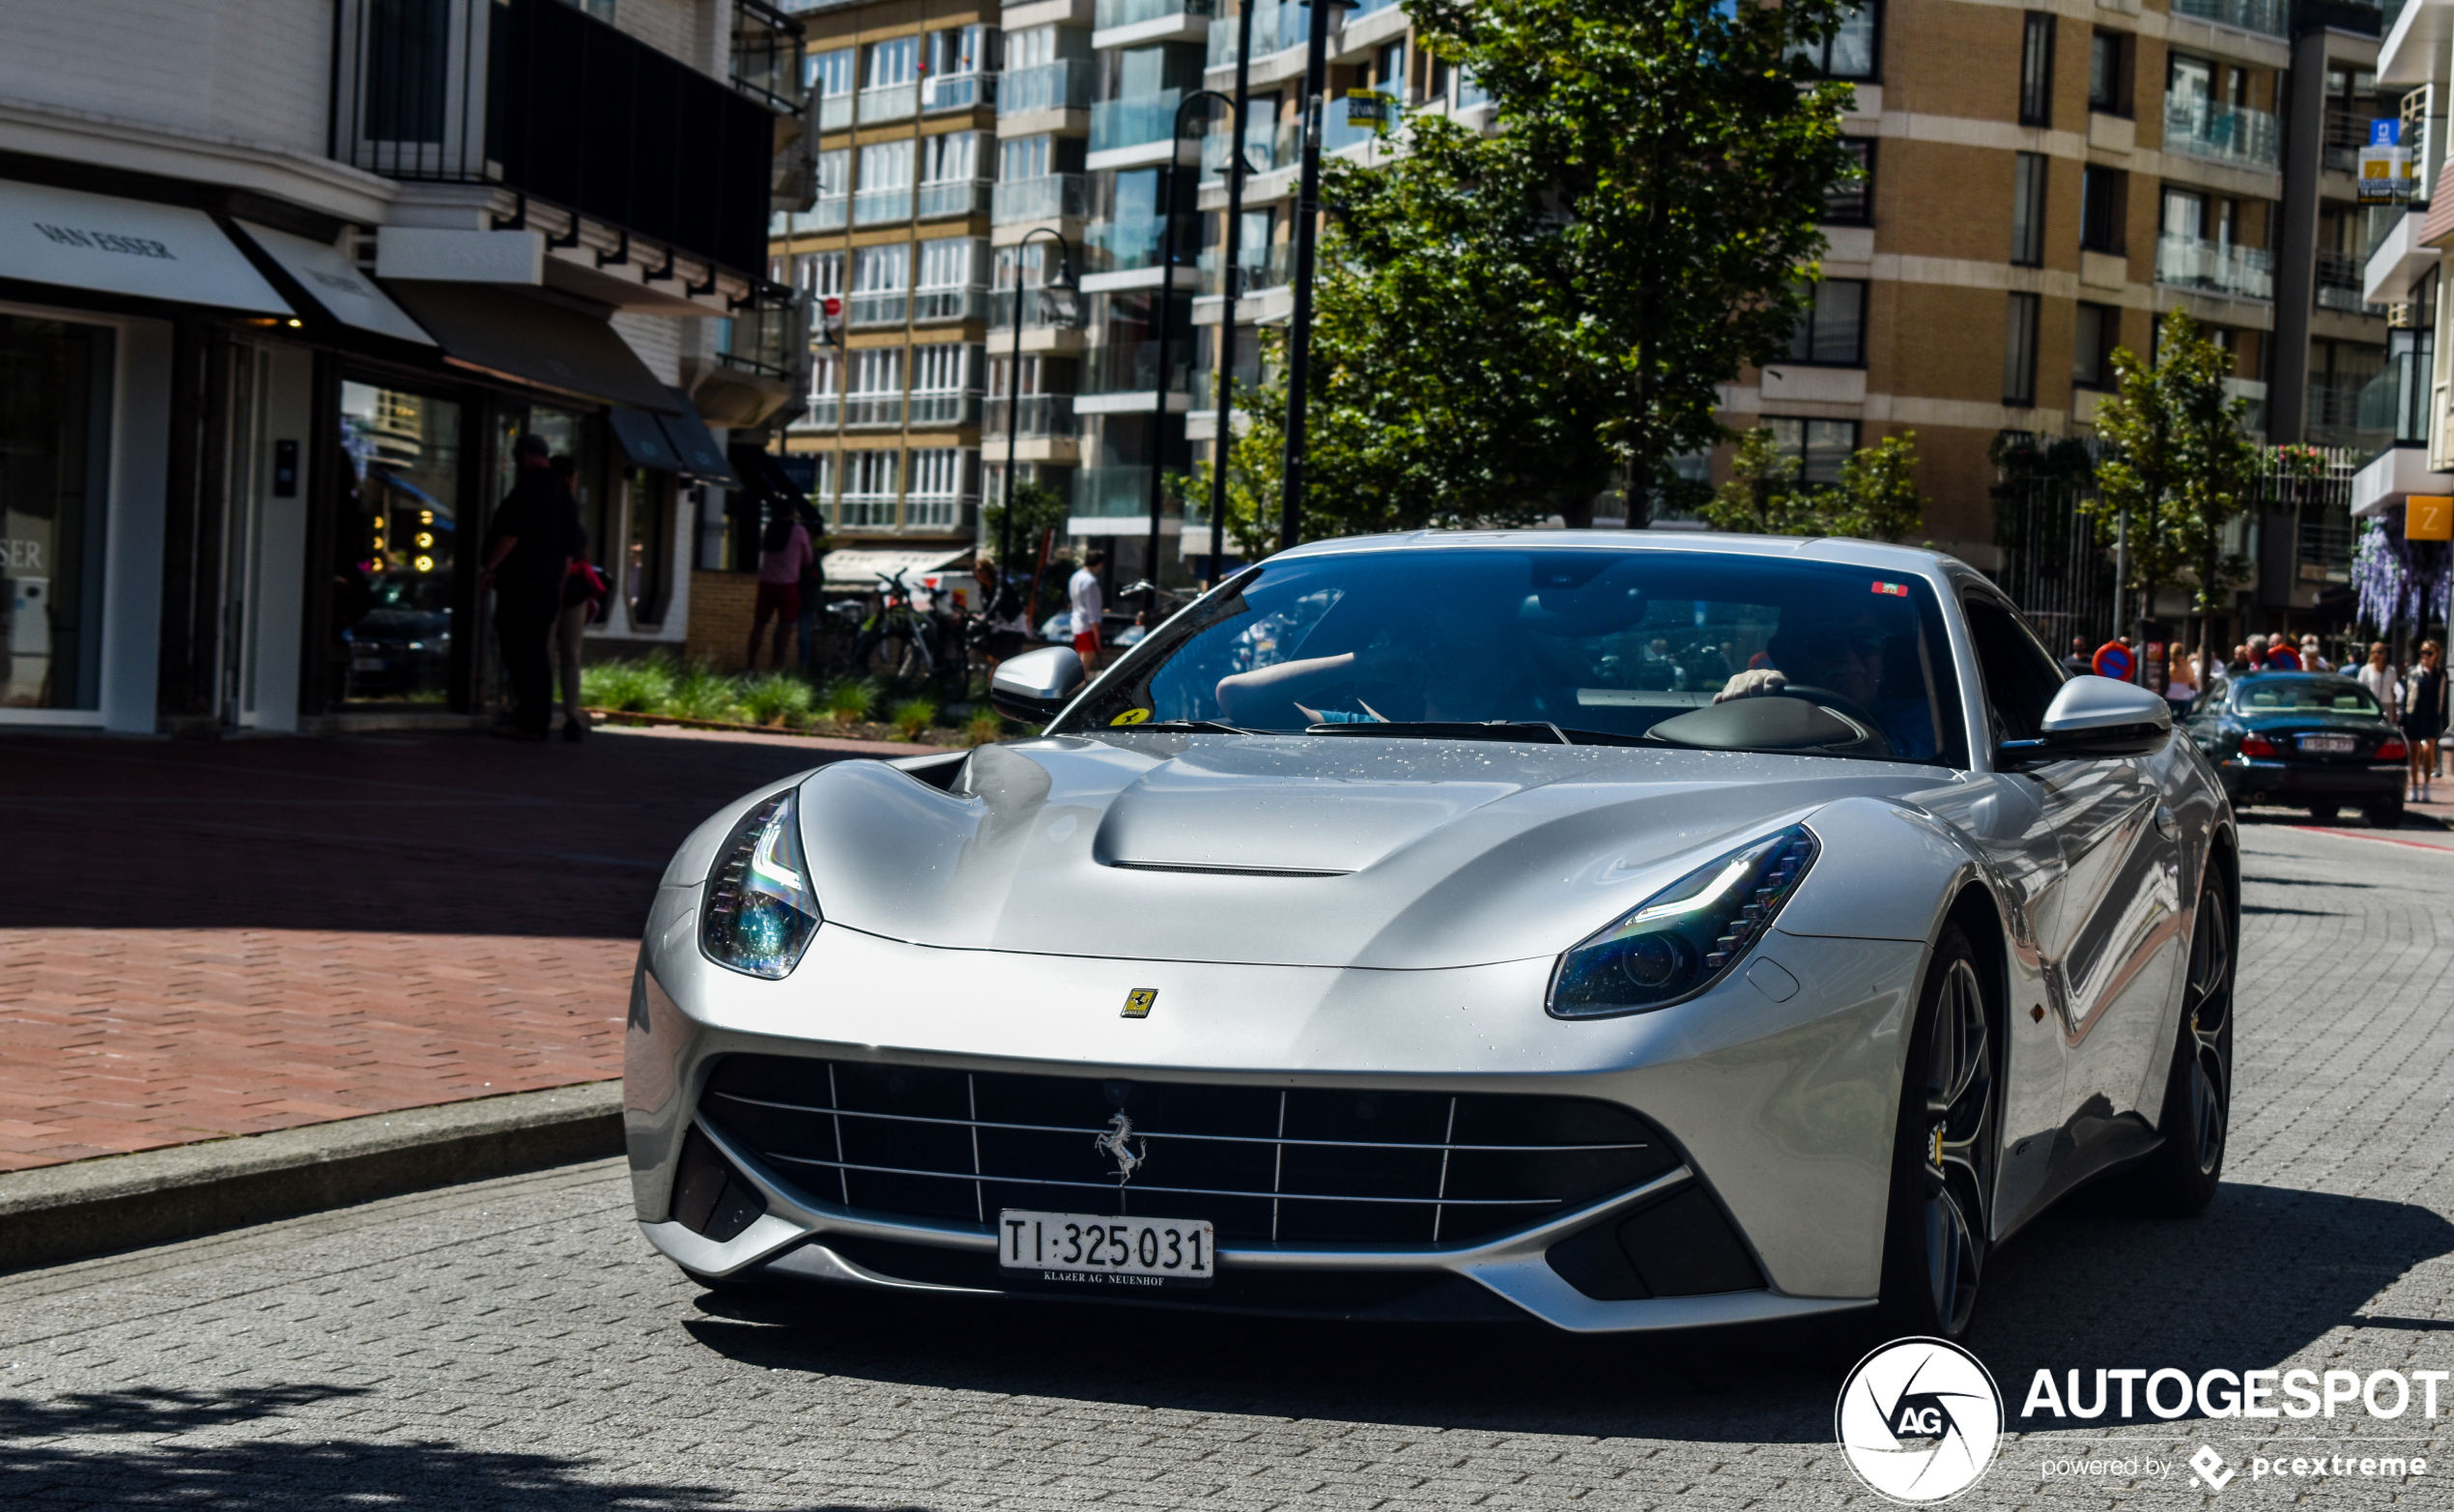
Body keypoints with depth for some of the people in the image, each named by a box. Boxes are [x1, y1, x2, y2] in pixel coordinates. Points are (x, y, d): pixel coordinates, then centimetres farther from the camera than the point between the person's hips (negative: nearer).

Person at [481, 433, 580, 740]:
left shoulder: (529, 488, -9)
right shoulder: (564, 495, 18)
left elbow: (510, 533, -17)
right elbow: (570, 550, 19)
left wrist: (491, 567, -12)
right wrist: (560, 584, 23)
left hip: (520, 583, -9)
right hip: (549, 585, 9)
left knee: (519, 654, -8)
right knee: (537, 654, 11)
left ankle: (528, 722, -13)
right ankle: (542, 721, 9)